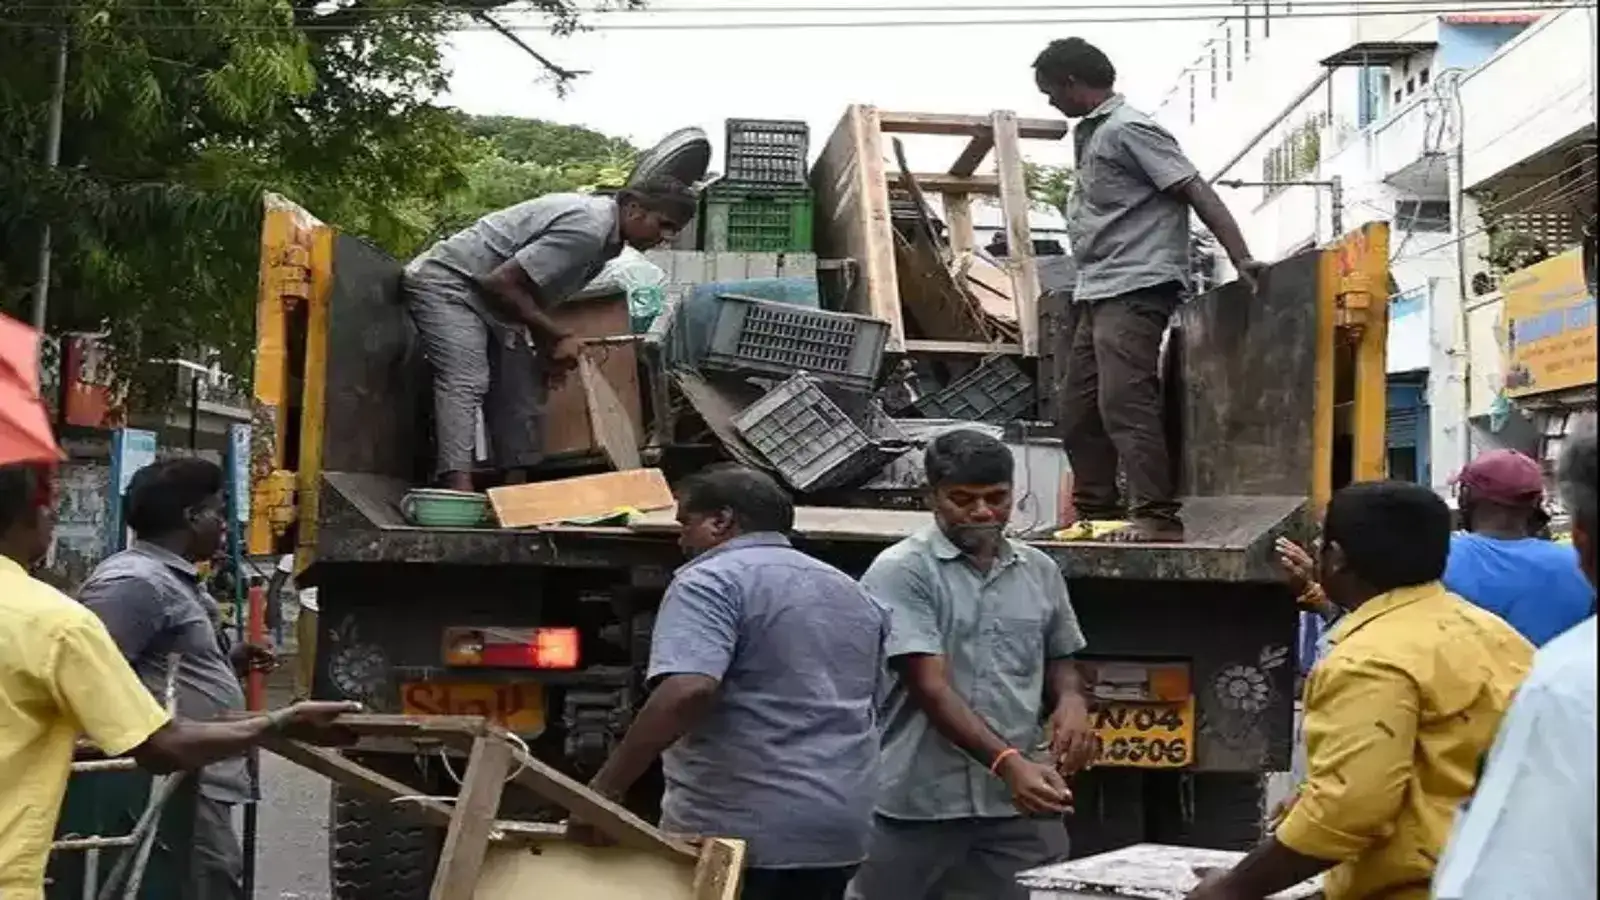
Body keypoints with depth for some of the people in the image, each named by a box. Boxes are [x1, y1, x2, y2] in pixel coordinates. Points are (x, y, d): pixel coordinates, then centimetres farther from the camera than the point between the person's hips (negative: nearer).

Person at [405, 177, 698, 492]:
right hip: (445, 281, -10)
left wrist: (547, 347, 3)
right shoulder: (587, 227, -27)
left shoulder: (608, 239, 6)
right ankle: (459, 488, -37)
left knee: (519, 389, 5)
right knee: (465, 380, -25)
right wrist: (559, 336, -18)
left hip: (486, 300, 10)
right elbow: (502, 282, -26)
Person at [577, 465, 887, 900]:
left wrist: (605, 788, -20)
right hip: (841, 829, 8)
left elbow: (688, 692, -24)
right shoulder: (853, 593, 17)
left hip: (742, 830, -8)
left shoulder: (712, 580, -9)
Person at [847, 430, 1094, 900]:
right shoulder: (902, 571, -8)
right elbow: (931, 688, -16)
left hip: (1020, 804, 4)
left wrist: (1071, 700, -2)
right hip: (915, 802, -4)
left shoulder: (1040, 572, 10)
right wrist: (1008, 763, -27)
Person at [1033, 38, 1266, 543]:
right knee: (1079, 410, 12)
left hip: (1134, 289, -10)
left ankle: (1156, 516, -18)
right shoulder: (1090, 133, 18)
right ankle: (1096, 514, 20)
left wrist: (1241, 260, -23)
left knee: (1124, 402, -18)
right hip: (1099, 293, 10)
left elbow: (1198, 193, -15)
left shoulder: (1128, 130, -10)